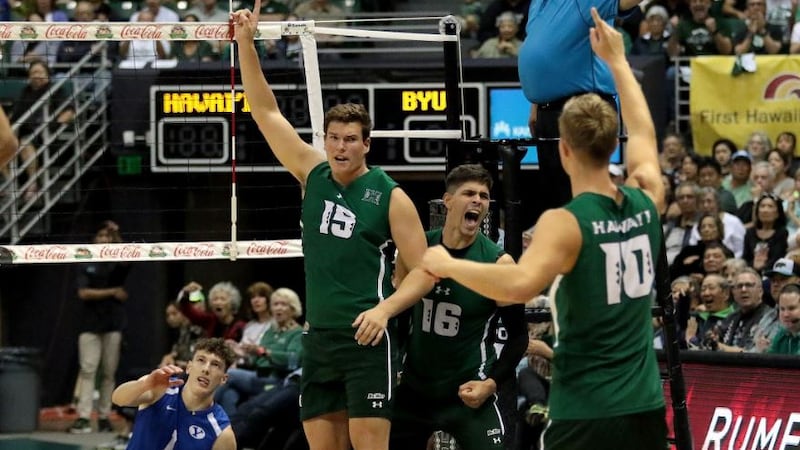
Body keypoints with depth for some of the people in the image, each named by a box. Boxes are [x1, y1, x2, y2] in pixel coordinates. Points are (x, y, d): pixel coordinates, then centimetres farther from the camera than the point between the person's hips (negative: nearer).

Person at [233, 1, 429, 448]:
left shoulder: (390, 197, -5)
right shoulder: (314, 175, 8)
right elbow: (266, 112, 9)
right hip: (318, 339, 6)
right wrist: (246, 43, 4)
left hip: (367, 340, -5)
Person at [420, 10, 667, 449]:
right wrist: (616, 61, 35)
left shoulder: (565, 223, -14)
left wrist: (446, 264, -18)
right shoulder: (645, 203, 4)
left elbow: (520, 285, -33)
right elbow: (643, 133, 24)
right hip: (645, 409, 6)